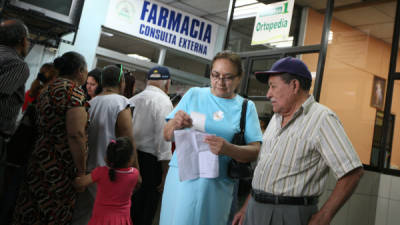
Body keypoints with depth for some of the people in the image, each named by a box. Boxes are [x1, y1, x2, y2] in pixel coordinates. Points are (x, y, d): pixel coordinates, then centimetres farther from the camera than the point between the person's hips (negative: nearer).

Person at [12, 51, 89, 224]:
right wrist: (81, 171, -16)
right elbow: (76, 134, -21)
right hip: (61, 169, -8)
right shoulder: (74, 90, -14)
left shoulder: (46, 91, 13)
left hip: (40, 159, 8)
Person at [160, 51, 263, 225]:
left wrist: (227, 149, -23)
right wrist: (175, 124, -18)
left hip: (218, 185, 0)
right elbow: (167, 136, 5)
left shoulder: (246, 107, 6)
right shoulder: (194, 94, 7)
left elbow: (255, 151, -3)